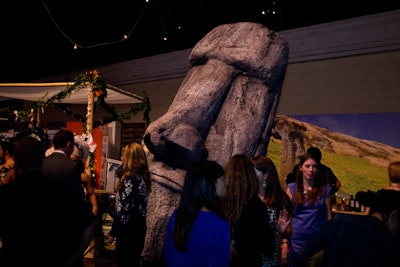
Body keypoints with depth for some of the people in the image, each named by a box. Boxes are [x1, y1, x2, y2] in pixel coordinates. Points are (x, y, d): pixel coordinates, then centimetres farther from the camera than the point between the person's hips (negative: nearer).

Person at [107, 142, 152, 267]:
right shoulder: (144, 176, 4)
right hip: (140, 227, 8)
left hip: (128, 228, -8)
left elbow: (123, 209, -20)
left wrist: (113, 232, -14)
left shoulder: (130, 179, -20)